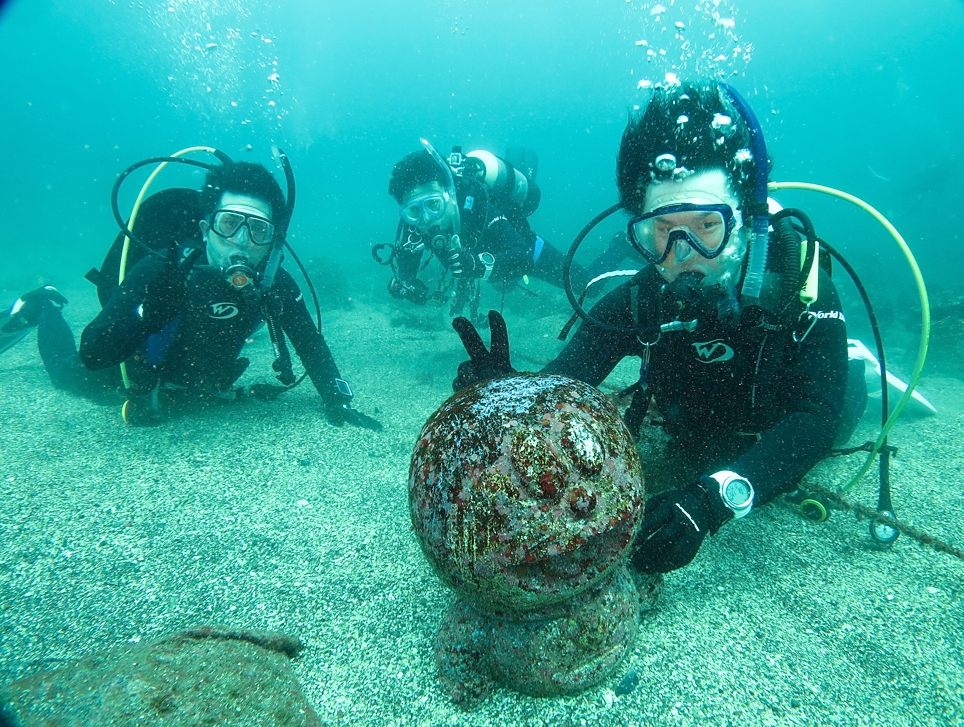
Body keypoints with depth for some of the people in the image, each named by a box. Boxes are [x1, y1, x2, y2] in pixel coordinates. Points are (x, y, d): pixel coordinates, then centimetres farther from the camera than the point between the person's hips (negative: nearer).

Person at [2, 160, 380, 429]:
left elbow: (311, 344, -19)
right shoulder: (161, 272, -40)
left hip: (199, 385, 3)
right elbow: (92, 356, -42)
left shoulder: (275, 284, -31)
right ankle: (45, 307, 47)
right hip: (128, 376, -3)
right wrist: (159, 305, -56)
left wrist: (338, 404, -29)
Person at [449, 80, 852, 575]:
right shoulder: (637, 301, -28)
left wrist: (716, 496, -55)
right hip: (694, 452, 3)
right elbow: (562, 383, -36)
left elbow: (814, 419, -41)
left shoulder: (801, 284, -33)